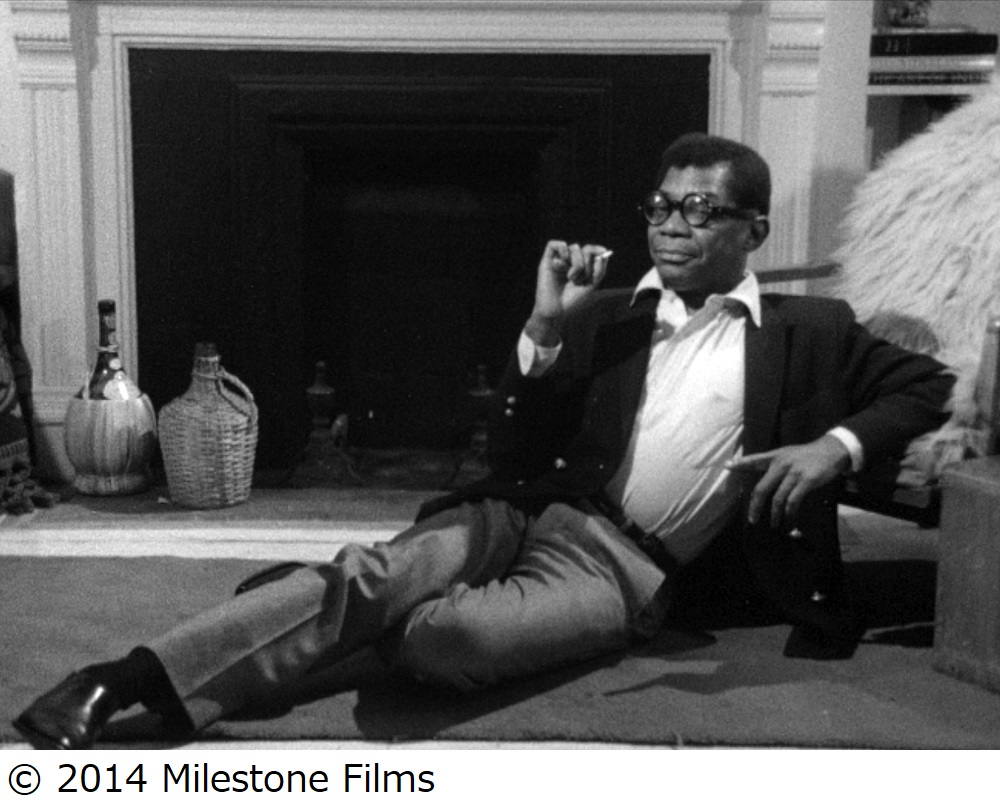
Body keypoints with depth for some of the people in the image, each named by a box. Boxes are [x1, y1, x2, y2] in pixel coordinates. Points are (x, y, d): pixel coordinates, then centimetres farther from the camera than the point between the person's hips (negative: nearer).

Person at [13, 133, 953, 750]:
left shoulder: (808, 331, 10)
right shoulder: (610, 316, 15)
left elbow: (926, 383, 10)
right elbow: (512, 457, 9)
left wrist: (837, 445, -9)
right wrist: (546, 330, -7)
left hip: (625, 565, -3)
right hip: (531, 507, 3)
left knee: (452, 635, -34)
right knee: (377, 571, -29)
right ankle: (129, 676, -34)